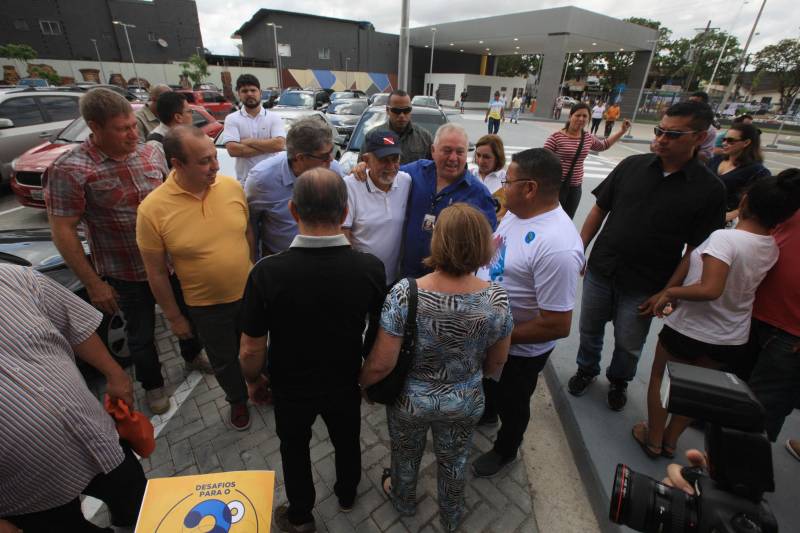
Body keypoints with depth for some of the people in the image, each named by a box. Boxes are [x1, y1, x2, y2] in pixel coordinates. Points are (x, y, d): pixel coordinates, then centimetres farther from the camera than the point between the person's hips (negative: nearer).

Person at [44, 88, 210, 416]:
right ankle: (152, 385, 41)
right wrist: (93, 283, -13)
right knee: (141, 334, 15)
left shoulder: (152, 152, -4)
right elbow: (63, 232, -14)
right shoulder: (69, 170, -17)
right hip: (126, 275, -4)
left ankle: (192, 356, 50)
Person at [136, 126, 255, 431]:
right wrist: (174, 317, -4)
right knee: (224, 360, 21)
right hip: (206, 306, -2)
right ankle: (237, 399, 50)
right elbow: (156, 273, -10)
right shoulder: (152, 209, -20)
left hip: (249, 292, 2)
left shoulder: (231, 186, -12)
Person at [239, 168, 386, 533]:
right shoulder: (371, 268, -25)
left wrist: (253, 380, 2)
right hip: (345, 384, 2)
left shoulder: (267, 273, -30)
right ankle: (346, 495, 59)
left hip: (291, 388, -1)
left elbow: (251, 350, -20)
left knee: (295, 448, 28)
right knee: (347, 441, 29)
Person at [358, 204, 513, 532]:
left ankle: (403, 501, 62)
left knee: (406, 455, 31)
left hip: (410, 401, -1)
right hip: (465, 403, 2)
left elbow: (381, 364, -23)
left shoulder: (404, 294, -31)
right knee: (454, 461, 31)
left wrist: (359, 382, -2)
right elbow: (496, 363, -7)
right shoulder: (497, 298, -22)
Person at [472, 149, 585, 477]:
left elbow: (557, 326, -31)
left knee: (511, 404, 22)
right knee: (486, 382, 33)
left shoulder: (557, 247, -36)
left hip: (518, 350, -7)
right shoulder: (516, 212, -8)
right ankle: (487, 412, 65)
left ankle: (505, 450, 52)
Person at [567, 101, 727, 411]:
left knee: (628, 345, 16)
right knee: (589, 328, 18)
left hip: (643, 287, -1)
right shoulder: (632, 165, -4)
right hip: (600, 271, 2)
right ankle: (586, 370, 45)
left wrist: (667, 292, -10)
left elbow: (697, 249, -7)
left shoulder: (709, 189, -8)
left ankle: (619, 381, 45)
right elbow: (599, 210, 2)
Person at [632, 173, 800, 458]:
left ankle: (653, 440, 32)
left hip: (687, 330, -6)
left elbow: (710, 289, -34)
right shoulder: (772, 249, -3)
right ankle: (671, 440, 40)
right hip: (732, 340, 6)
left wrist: (670, 292, -23)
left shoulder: (724, 237, -26)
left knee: (659, 378, 18)